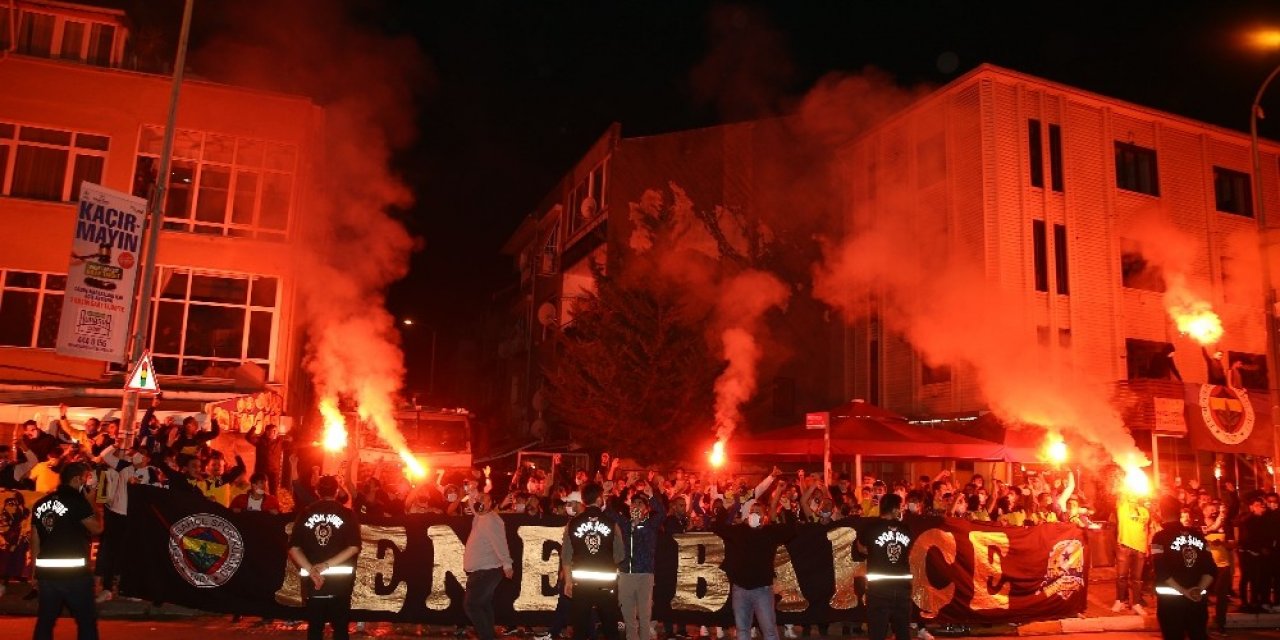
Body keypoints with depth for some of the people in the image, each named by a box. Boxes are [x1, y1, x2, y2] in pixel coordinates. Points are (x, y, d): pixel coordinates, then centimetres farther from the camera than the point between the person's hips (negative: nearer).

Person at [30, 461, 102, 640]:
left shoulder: (40, 503, 11)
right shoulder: (77, 500, -10)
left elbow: (35, 539, 15)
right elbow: (97, 528, -5)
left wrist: (36, 568, 22)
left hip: (46, 571, 6)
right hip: (74, 571, -6)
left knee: (45, 621, 14)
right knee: (87, 621, 3)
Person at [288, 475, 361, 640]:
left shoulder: (305, 513, 3)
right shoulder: (347, 514, -1)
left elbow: (293, 548, -4)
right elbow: (354, 547, -11)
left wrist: (311, 570, -10)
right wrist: (328, 564, -11)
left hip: (312, 580, 2)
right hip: (340, 580, -2)